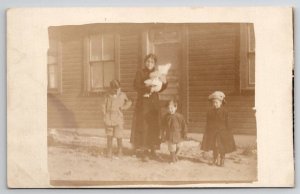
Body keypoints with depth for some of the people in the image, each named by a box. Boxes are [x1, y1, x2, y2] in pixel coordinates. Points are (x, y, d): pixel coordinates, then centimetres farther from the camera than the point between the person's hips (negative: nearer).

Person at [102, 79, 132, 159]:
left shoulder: (122, 95, 1)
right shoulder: (108, 96, 1)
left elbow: (129, 102, 11)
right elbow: (104, 105, 7)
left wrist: (122, 107, -2)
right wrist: (105, 114, -2)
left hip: (118, 119, -1)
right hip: (108, 119, 1)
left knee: (118, 136, 1)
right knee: (109, 136, 5)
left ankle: (119, 151, 15)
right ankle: (109, 152, 14)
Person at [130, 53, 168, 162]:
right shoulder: (140, 73, 2)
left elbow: (160, 89, 17)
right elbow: (136, 86, -11)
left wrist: (164, 83, -2)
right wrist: (148, 88, -19)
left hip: (154, 103, 4)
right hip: (143, 102, -4)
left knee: (154, 127, 2)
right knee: (143, 126, -8)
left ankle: (153, 150, 9)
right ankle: (143, 151, -6)